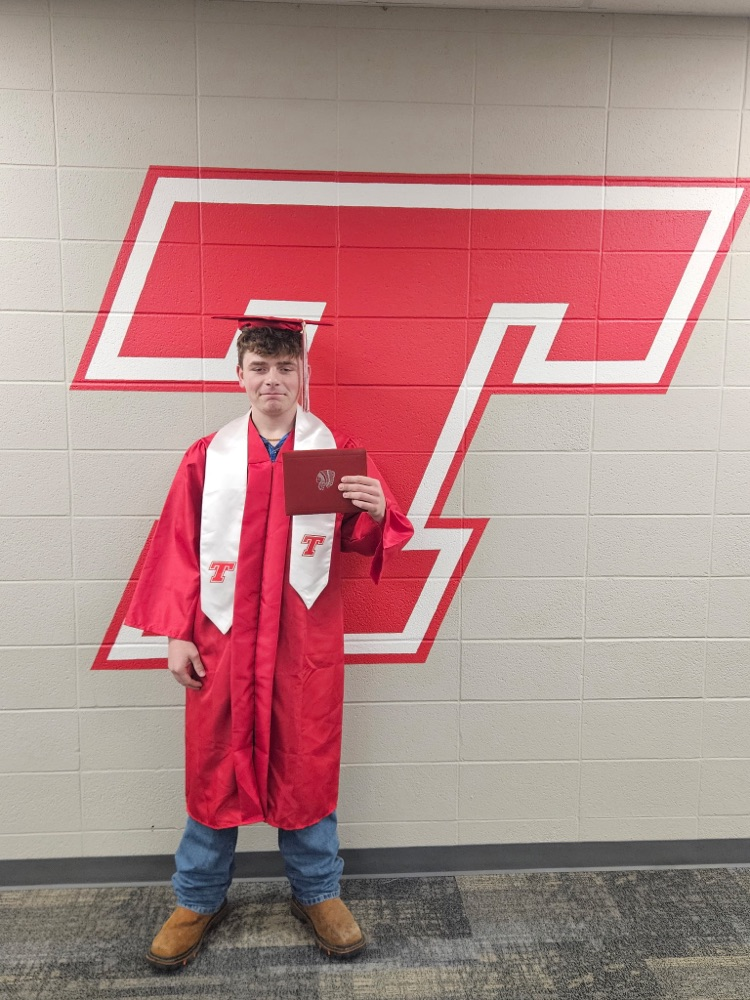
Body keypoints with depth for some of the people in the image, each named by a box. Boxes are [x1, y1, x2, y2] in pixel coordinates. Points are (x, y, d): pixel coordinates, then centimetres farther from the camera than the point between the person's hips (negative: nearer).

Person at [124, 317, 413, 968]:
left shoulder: (337, 450, 2)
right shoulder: (208, 457, 2)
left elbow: (364, 539, 0)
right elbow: (179, 550, 3)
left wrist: (377, 511, -23)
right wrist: (177, 634, -1)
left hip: (306, 642, 0)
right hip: (223, 640, 1)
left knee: (307, 764, 11)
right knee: (215, 766, 11)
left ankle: (318, 891, 33)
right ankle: (198, 899, 32)